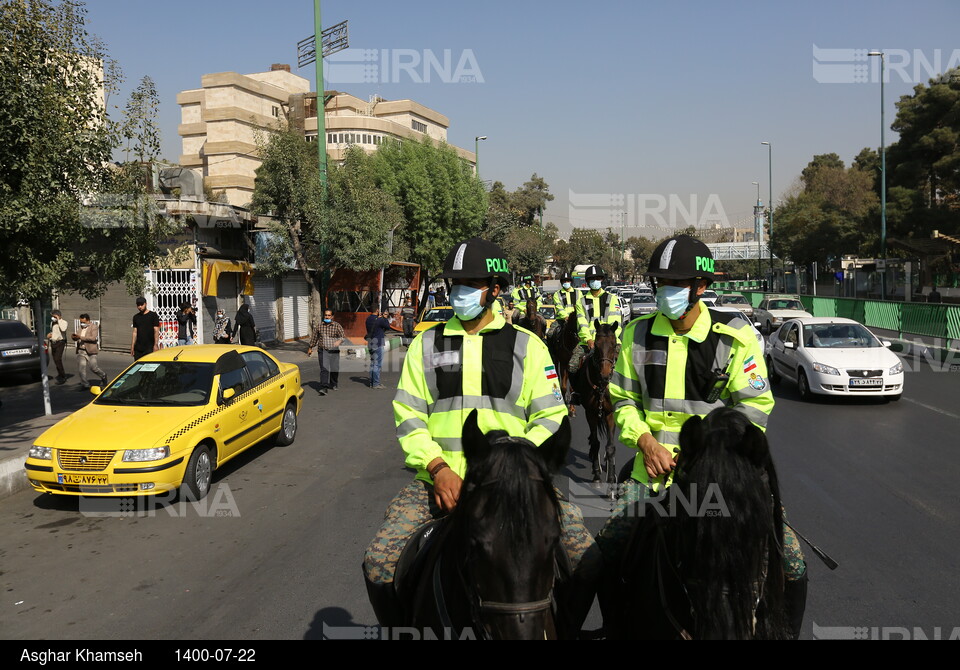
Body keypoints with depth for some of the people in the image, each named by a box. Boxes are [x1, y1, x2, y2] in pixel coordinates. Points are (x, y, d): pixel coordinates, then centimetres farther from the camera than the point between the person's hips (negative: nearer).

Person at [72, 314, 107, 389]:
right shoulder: (81, 327, 17)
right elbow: (78, 338, 20)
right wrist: (74, 337, -5)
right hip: (81, 351, 6)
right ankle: (84, 384, 2)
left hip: (90, 351, -6)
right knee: (82, 368, -3)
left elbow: (93, 338, -17)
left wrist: (81, 337, -23)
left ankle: (103, 377, 19)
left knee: (93, 367, -6)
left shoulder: (94, 327, -4)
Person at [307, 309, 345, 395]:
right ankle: (324, 388, -18)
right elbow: (314, 338, 18)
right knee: (324, 369, -12)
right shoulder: (320, 326, 6)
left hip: (334, 351, 0)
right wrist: (310, 348, 23)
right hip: (322, 351, 0)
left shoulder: (337, 326, 0)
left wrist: (339, 341, -32)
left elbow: (342, 336, -11)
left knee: (334, 369, 9)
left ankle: (333, 385, 33)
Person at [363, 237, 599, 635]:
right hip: (440, 480, 1)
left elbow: (550, 417, 5)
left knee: (586, 561, -16)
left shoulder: (526, 346, 8)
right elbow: (407, 414, 6)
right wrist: (439, 469, -11)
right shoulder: (427, 344, 11)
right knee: (378, 563, -17)